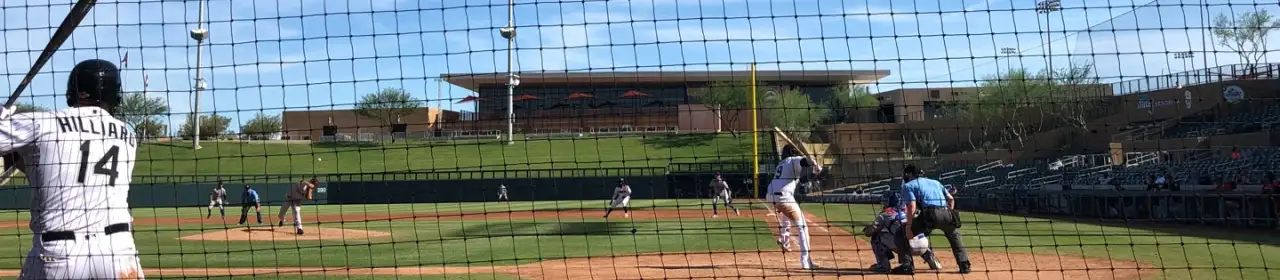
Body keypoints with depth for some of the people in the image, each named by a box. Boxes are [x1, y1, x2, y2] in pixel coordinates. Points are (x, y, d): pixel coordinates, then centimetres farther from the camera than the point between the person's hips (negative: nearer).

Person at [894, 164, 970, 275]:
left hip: (930, 214, -5)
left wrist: (908, 226, -5)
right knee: (956, 239, 35)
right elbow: (951, 199, 27)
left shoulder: (908, 185, 14)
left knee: (901, 234, 10)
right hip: (947, 213, 6)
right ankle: (964, 265, 23)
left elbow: (912, 206, -3)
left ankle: (907, 266, 1)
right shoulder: (935, 182, 32)